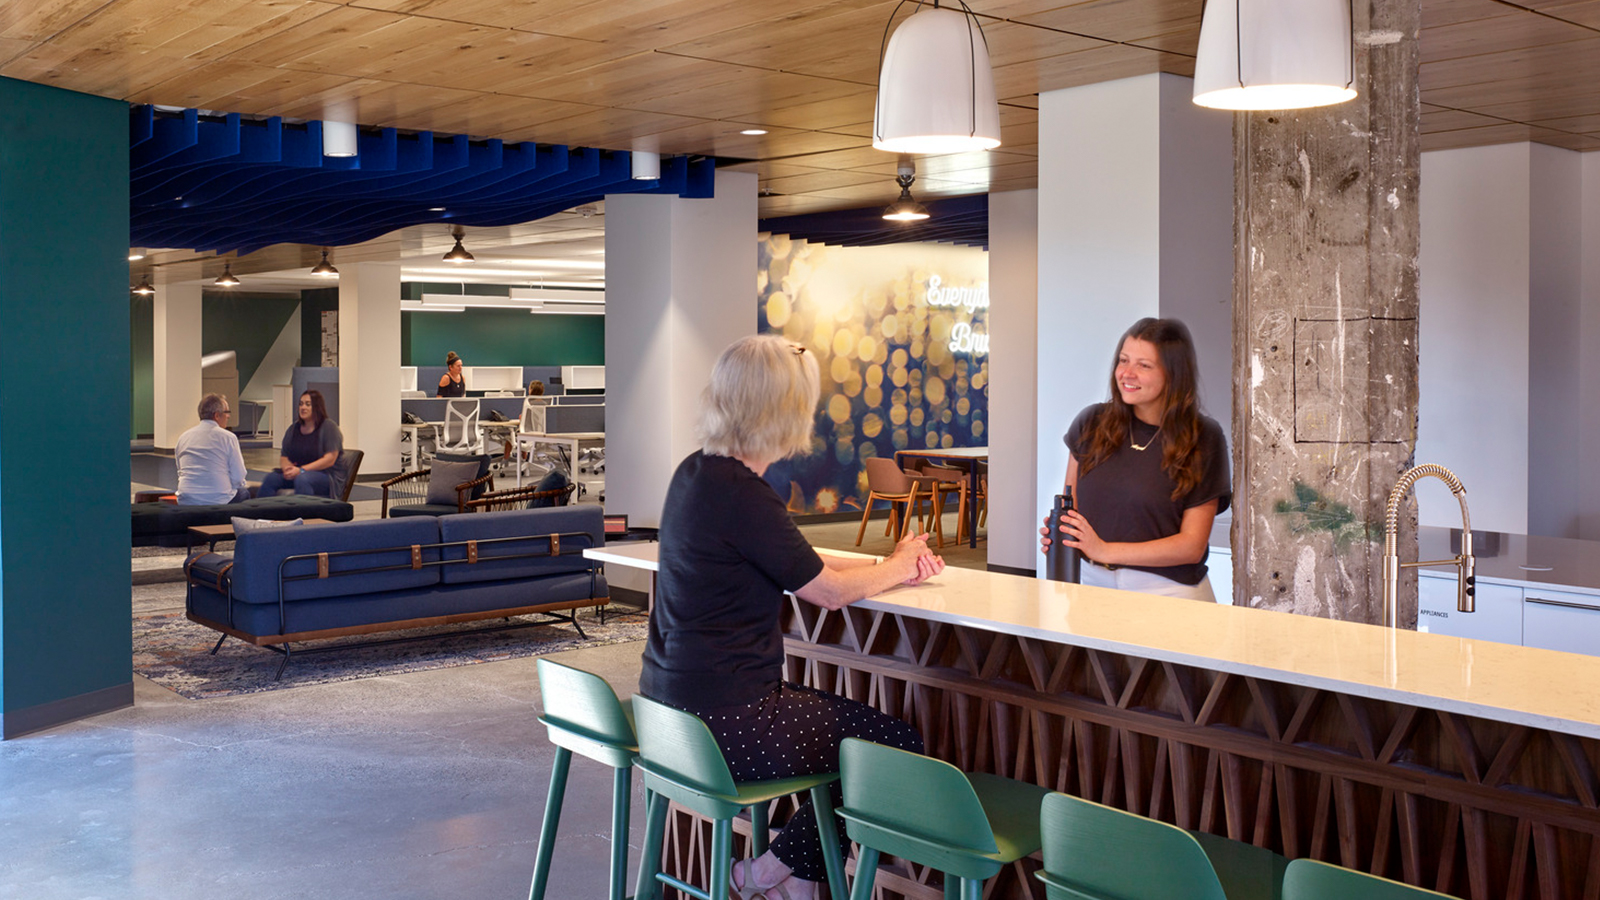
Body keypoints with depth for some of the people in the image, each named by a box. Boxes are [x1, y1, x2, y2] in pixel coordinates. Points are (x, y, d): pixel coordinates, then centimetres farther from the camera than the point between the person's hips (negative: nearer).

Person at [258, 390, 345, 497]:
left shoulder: (328, 426, -2)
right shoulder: (293, 429, 17)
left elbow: (330, 459, -12)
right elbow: (283, 457, 18)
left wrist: (301, 470, -19)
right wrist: (287, 468, -8)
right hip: (295, 474, 6)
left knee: (302, 479, -40)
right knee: (269, 480, -24)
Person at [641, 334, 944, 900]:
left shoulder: (696, 472, 7)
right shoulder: (741, 497, -22)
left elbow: (796, 564, 16)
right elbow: (829, 591, -10)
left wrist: (889, 565, 12)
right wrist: (898, 566, 9)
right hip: (724, 721, -10)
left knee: (867, 723, 20)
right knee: (902, 748, 3)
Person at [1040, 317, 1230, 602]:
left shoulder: (1203, 439, -2)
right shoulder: (1092, 423, 7)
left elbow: (1192, 546, -5)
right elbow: (1070, 504, 16)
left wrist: (1105, 550, -14)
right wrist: (1056, 531, -8)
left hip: (1167, 590, -3)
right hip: (1093, 583, 3)